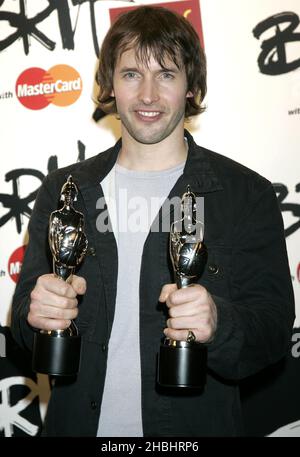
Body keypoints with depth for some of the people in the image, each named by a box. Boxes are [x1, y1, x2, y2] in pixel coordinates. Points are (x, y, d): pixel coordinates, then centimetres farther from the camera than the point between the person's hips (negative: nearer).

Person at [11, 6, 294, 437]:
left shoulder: (247, 195, -8)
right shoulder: (62, 191, 0)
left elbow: (274, 332, -11)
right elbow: (25, 314, 2)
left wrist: (218, 325, -32)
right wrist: (35, 315, -21)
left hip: (194, 425, -2)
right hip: (78, 422, 2)